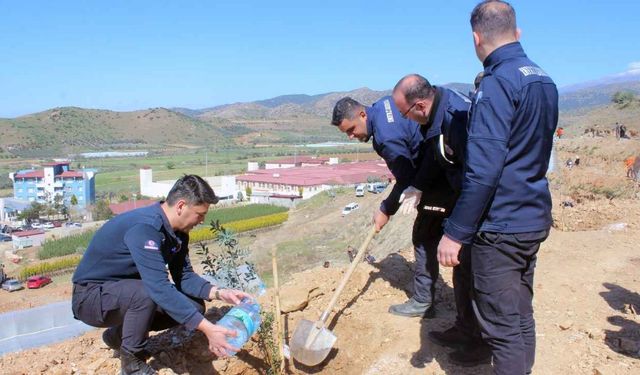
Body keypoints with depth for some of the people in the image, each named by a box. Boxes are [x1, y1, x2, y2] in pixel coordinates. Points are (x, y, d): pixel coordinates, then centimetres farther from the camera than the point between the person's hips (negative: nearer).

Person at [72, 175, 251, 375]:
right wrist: (207, 328, -42)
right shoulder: (144, 227, -33)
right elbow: (160, 288, -40)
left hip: (129, 292, 8)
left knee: (194, 306, -3)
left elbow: (184, 276, -1)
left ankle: (119, 335, 13)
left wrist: (218, 293, -19)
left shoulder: (177, 230, -5)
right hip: (92, 297, -8)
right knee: (146, 293, -36)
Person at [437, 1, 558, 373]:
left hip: (501, 224, -9)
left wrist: (456, 232, -19)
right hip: (535, 218, 9)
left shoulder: (498, 82, -17)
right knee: (521, 316, 20)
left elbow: (483, 170, -24)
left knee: (503, 327, 1)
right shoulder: (544, 79, 10)